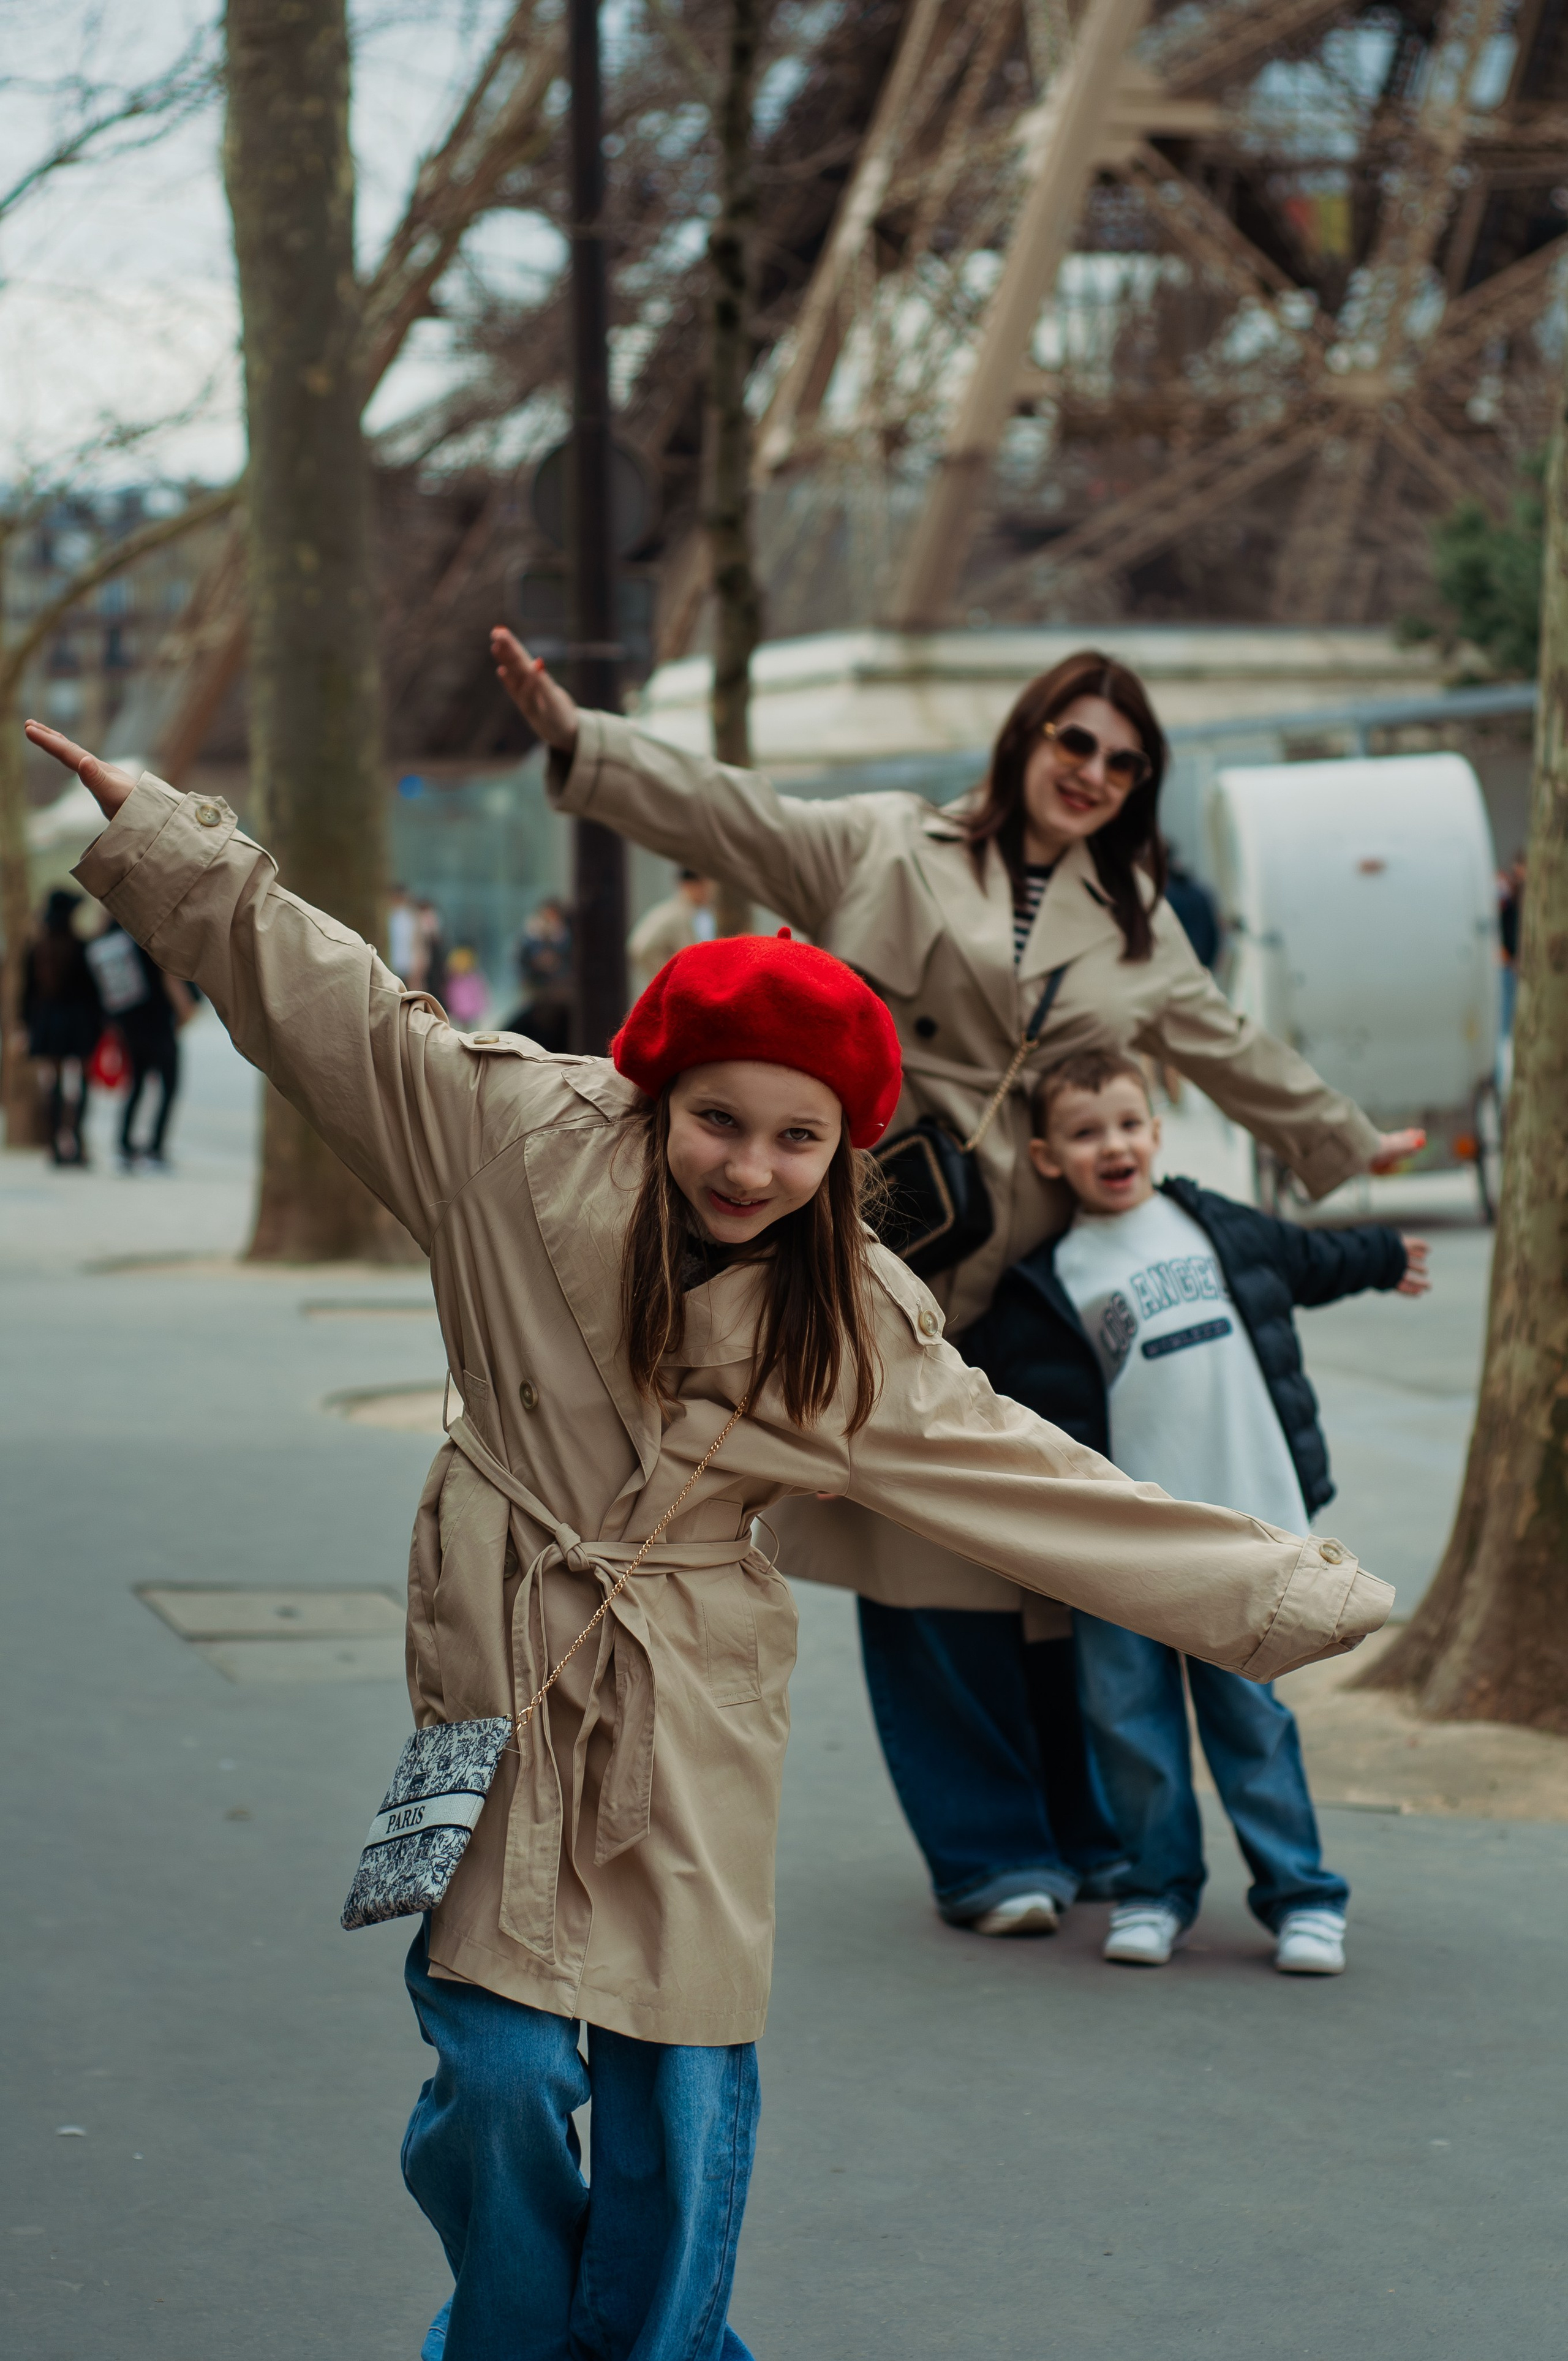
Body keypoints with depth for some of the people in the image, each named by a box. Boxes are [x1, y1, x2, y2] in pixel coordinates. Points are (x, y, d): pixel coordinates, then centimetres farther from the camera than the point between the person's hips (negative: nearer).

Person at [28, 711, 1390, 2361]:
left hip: (692, 1701, 1)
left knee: (681, 2073, 3)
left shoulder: (855, 1326, -2)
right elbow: (333, 1007, -1)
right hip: (503, 1660, -1)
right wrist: (153, 827, -1)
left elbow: (1029, 1479, 1)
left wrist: (1281, 1595, -1)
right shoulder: (529, 1143, -7)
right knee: (502, 2067, -5)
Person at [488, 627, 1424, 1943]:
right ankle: (989, 1850, 6)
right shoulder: (885, 851, 5)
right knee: (931, 1559, -3)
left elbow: (1233, 1053, 30)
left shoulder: (1136, 923, 18)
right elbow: (721, 814, -2)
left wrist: (1349, 1148, 39)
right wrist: (574, 737, -13)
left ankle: (1090, 1832, 21)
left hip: (1046, 1271, 4)